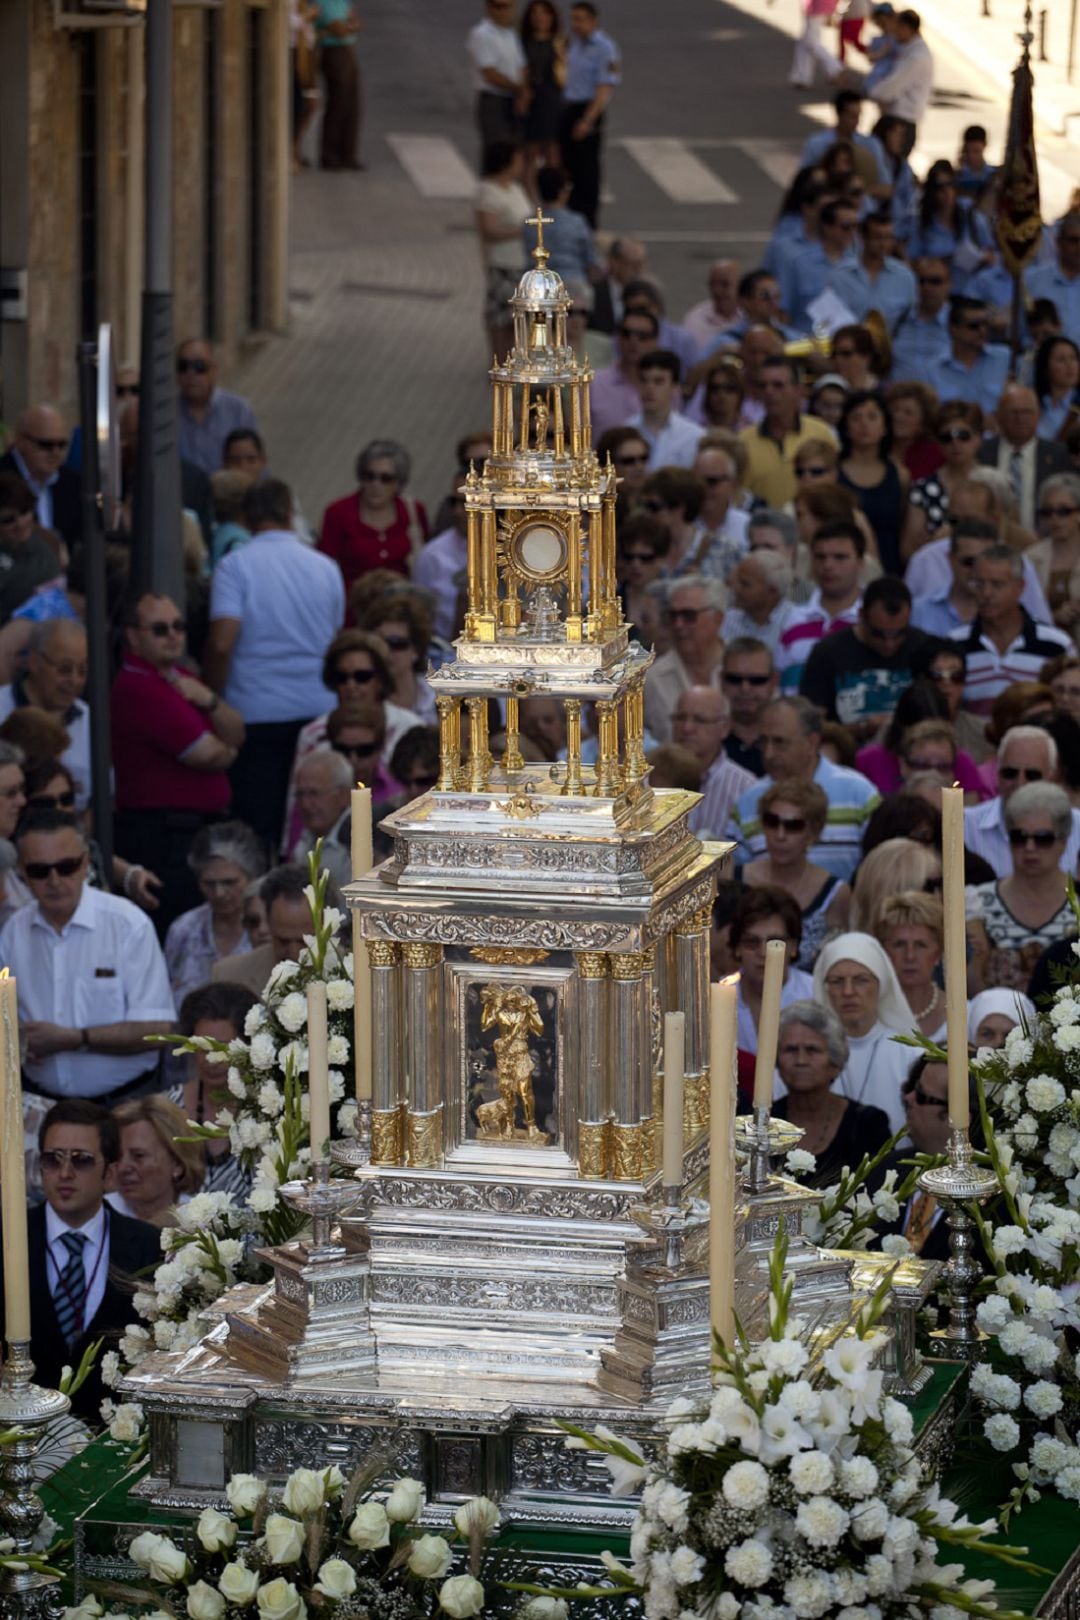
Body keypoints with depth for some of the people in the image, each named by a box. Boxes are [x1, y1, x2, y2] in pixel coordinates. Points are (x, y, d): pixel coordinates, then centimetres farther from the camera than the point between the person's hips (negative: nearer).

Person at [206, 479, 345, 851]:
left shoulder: (235, 566, -6)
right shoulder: (326, 568, 7)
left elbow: (221, 643, -16)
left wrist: (210, 702, -4)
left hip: (256, 712, -3)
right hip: (318, 707, 3)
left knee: (258, 827, -1)